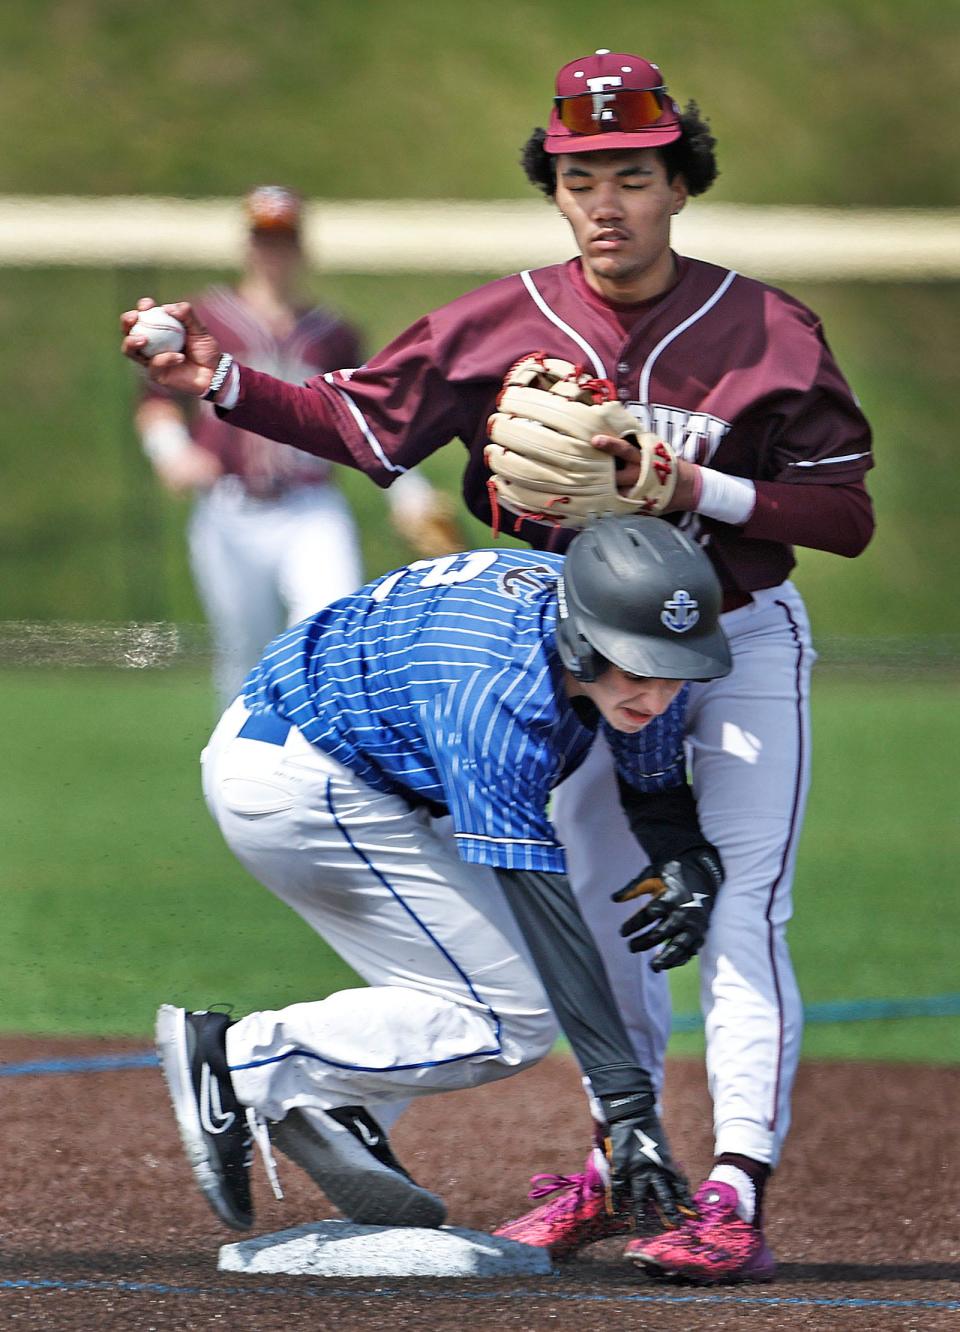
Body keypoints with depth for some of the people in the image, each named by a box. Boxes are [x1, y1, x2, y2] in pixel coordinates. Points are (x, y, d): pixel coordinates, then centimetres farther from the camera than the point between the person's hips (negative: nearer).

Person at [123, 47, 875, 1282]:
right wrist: (225, 382, -17)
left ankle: (736, 1195, -18)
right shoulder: (506, 323, -8)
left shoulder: (767, 330, -16)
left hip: (745, 645, -4)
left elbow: (847, 515, -16)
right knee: (590, 912, 12)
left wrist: (700, 490, -28)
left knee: (738, 920, -13)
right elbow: (365, 421, -4)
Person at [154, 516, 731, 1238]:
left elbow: (654, 780, 10)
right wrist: (628, 1104, -36)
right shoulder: (495, 693, -33)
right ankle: (242, 1062, -12)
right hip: (299, 789, -10)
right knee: (508, 1024, -11)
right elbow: (541, 905, -34)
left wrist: (694, 859, -13)